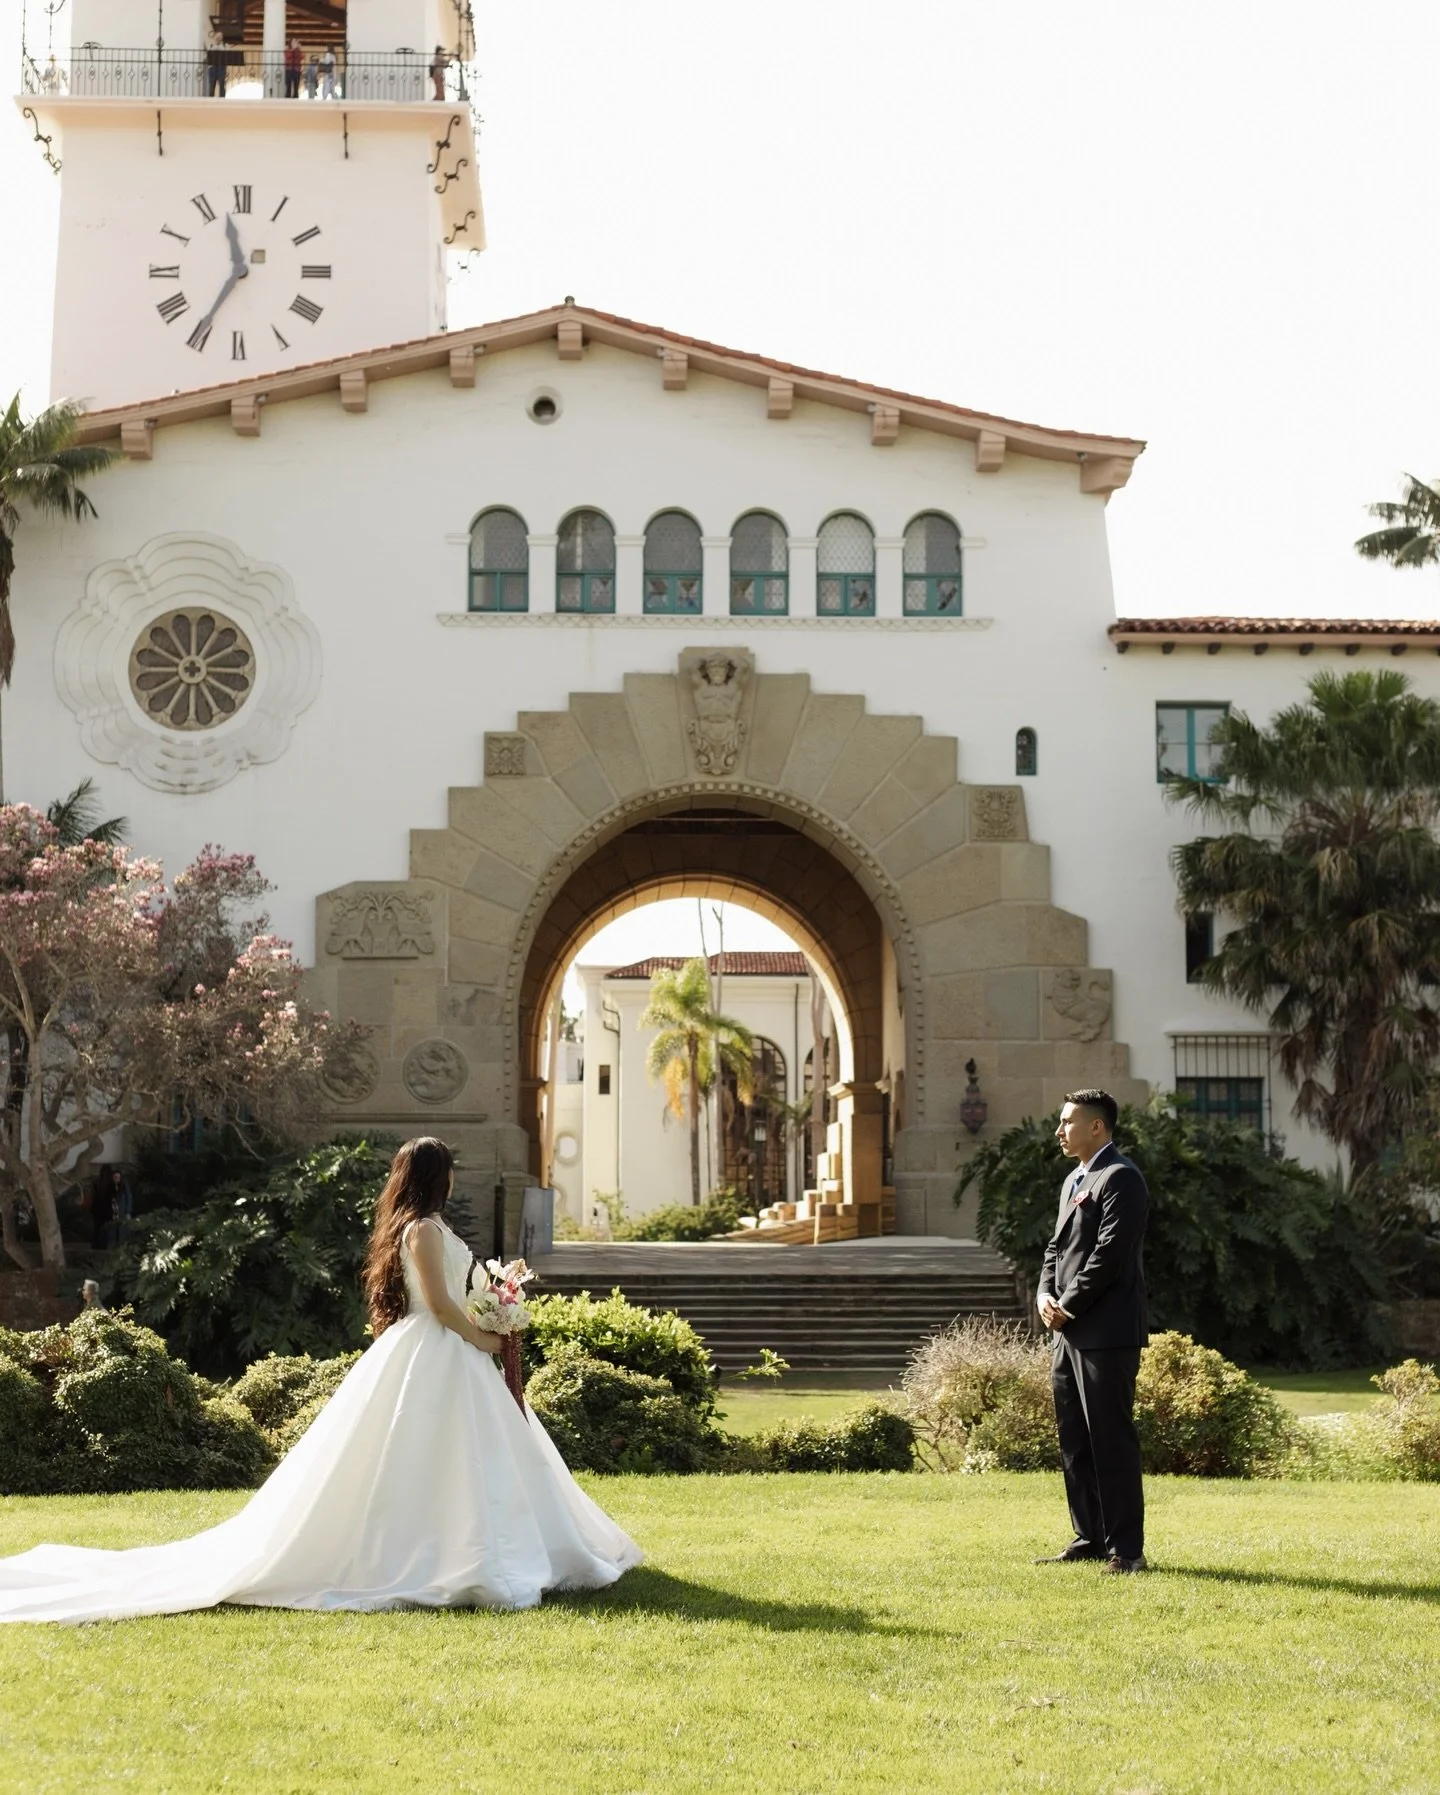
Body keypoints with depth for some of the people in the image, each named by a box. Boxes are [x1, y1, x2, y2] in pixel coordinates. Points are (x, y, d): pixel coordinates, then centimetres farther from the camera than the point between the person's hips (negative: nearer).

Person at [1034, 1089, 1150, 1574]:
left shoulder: (1120, 1178, -11)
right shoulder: (1075, 1181, 20)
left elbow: (1109, 1254, -19)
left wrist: (1069, 1304, -14)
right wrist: (1045, 1295, 3)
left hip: (1106, 1333, -10)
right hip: (1071, 1332, 10)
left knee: (1112, 1441, -7)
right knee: (1074, 1442, 13)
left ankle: (1126, 1549, -3)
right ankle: (1089, 1538, 21)